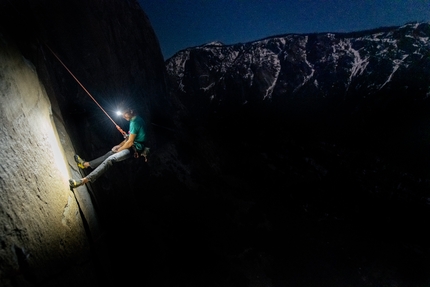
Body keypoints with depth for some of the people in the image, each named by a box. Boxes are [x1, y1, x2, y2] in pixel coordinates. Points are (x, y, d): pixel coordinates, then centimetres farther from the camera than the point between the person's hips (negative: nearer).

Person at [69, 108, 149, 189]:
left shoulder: (134, 122, -20)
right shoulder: (137, 119, 12)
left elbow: (130, 142, -19)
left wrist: (118, 150, -4)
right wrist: (120, 145, 12)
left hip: (134, 148, -10)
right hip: (135, 145, 10)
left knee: (110, 159, -21)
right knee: (110, 153, 15)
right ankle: (87, 164, 24)